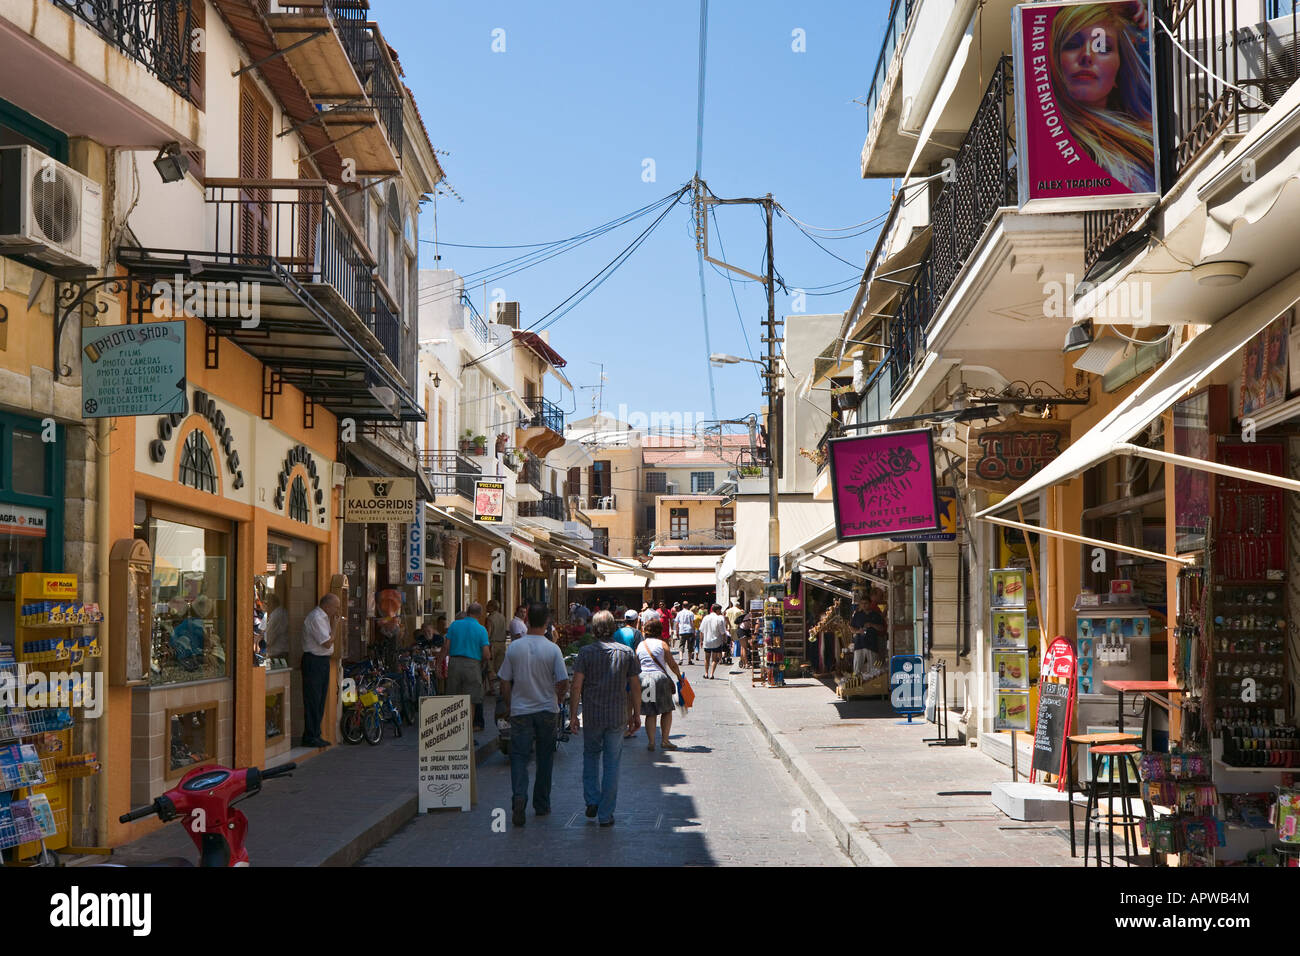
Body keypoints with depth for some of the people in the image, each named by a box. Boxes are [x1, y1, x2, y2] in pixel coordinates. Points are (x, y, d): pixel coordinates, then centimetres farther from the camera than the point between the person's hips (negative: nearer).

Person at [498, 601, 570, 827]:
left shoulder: (514, 647, -5)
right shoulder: (553, 650, -9)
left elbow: (505, 683, 0)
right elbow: (563, 683, -9)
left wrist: (510, 705, 14)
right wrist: (556, 701, 10)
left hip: (520, 711, 0)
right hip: (547, 710, 0)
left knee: (519, 756, 1)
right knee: (545, 758, 13)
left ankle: (519, 796, -21)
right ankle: (542, 804, 20)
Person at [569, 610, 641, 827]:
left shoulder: (586, 652, -4)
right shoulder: (627, 653, 1)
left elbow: (577, 685, -8)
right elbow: (635, 686, 3)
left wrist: (573, 715, -1)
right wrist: (636, 715, 11)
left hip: (592, 716, 0)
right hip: (618, 716, 0)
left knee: (591, 755, 22)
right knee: (611, 764, 5)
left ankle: (592, 802, 13)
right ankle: (606, 815, 7)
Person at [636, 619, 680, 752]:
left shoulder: (640, 646, 9)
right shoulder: (662, 644, -1)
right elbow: (672, 663, -1)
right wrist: (679, 676, 13)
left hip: (643, 679, 3)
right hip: (660, 678, -3)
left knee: (650, 713, 7)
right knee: (667, 711, 10)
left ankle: (651, 742, 2)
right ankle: (664, 740, 7)